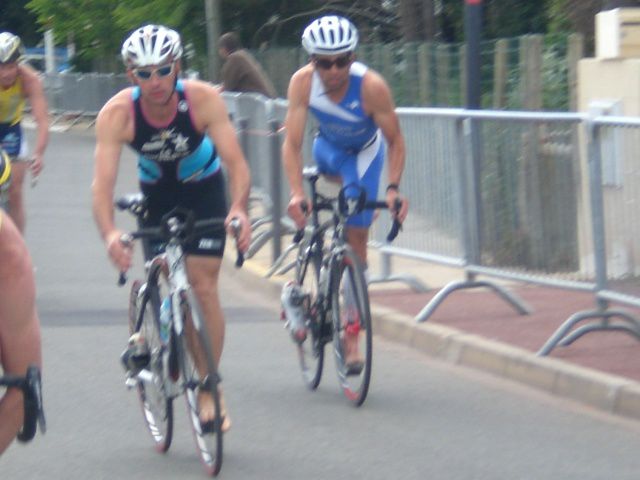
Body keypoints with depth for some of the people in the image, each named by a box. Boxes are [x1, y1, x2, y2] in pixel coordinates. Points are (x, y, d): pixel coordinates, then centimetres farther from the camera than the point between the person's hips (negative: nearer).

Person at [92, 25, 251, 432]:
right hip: (156, 194, 1)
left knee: (203, 287, -10)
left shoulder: (203, 100, -30)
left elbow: (236, 161, -34)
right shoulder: (117, 114, -29)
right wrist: (110, 234, -54)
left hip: (204, 189, -1)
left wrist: (239, 210, -53)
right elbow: (103, 183, -36)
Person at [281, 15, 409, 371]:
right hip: (328, 146, 5)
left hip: (365, 152, -5)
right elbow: (292, 143, -32)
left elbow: (395, 141, -26)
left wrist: (393, 189, -37)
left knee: (357, 238, -8)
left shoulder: (371, 86, -37)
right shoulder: (303, 83, -31)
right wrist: (297, 193, -44)